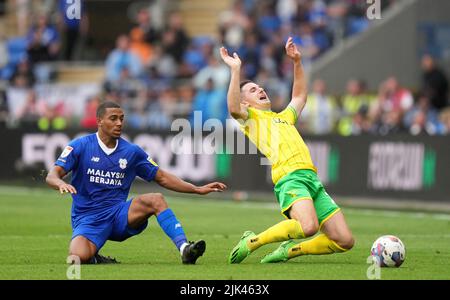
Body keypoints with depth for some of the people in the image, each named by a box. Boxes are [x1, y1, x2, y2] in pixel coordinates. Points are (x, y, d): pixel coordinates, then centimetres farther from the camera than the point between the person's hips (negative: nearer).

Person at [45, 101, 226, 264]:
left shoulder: (132, 151, 7)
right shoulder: (80, 146, -3)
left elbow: (162, 178, 13)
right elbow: (52, 176, -10)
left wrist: (198, 190, 4)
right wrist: (61, 184, -36)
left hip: (119, 216, 3)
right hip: (87, 220, -3)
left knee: (155, 199, -25)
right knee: (78, 258, -34)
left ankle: (185, 249, -35)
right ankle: (96, 260, 3)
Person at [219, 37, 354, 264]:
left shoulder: (284, 117, 35)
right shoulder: (250, 117, 13)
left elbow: (300, 96, 49)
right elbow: (233, 109, -10)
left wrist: (297, 62, 41)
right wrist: (235, 70, -9)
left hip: (312, 178, 7)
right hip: (289, 177, -7)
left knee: (345, 240, -4)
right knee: (308, 226, -34)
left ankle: (289, 250, 12)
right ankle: (251, 242, -13)